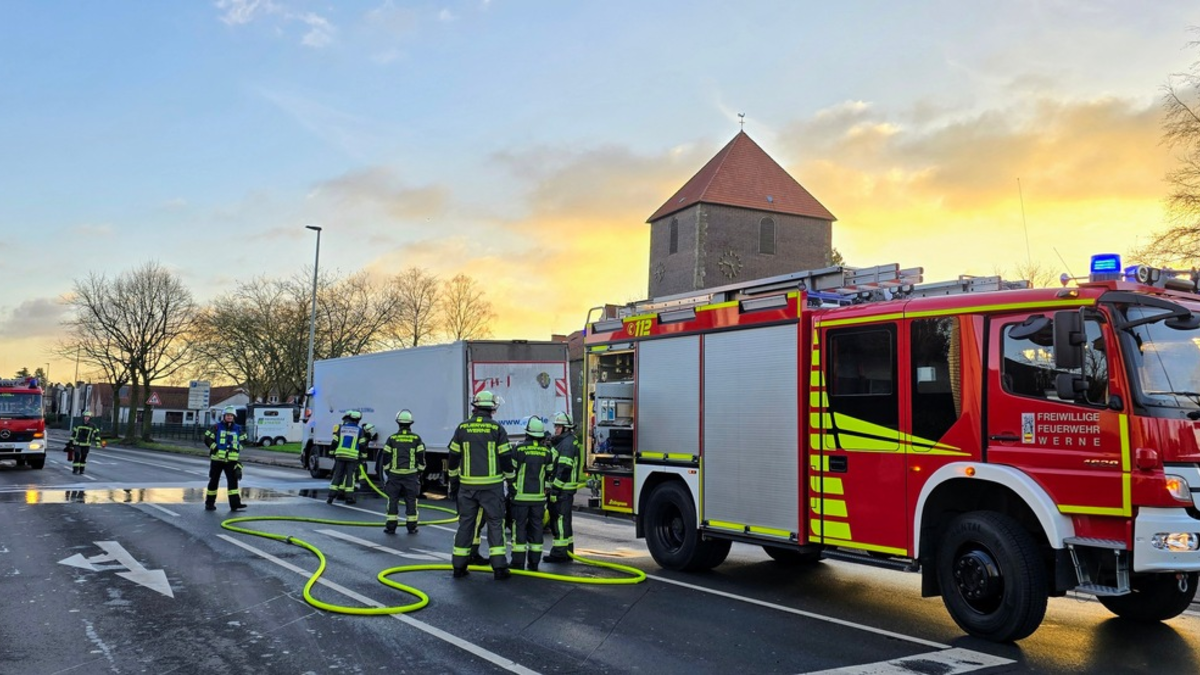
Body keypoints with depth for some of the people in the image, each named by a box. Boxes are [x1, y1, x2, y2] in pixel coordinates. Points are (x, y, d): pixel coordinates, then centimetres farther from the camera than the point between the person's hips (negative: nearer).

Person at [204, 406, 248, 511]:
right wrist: (215, 447, -13)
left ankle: (235, 503, -10)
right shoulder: (217, 427, -2)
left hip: (231, 460, 2)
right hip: (216, 459, -2)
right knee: (214, 481, 6)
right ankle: (209, 503, 17)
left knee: (233, 480, -7)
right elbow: (207, 439, -5)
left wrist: (237, 448, 4)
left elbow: (242, 439, 20)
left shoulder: (238, 429, 9)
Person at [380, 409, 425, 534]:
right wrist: (419, 472, 12)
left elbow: (386, 457, 2)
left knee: (393, 500, 7)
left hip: (394, 474, 0)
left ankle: (391, 527, 7)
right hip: (411, 475, 0)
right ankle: (412, 527, 9)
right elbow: (421, 457, 0)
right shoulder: (416, 438, -1)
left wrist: (386, 472, 14)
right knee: (411, 500, 6)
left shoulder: (392, 438, -1)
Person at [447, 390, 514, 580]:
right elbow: (506, 459, -4)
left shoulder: (462, 428, 3)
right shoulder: (496, 429, -5)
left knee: (465, 523, 10)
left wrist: (453, 481, 19)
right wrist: (510, 480, 9)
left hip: (467, 485, 2)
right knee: (495, 523, 3)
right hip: (492, 485, -2)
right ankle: (499, 567, -1)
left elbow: (453, 458, 8)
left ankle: (459, 566, 14)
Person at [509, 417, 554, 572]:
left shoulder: (519, 449, -9)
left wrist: (512, 489, 14)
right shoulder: (546, 451, 2)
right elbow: (549, 474, 9)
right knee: (536, 527, 8)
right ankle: (534, 562, 11)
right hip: (539, 496, 3)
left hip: (521, 495, -3)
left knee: (519, 526, 3)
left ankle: (518, 561, 3)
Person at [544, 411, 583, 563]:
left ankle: (559, 553, -5)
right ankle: (567, 552, 22)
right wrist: (554, 487, 23)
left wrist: (555, 490, -23)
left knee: (560, 519, -8)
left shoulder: (567, 443, -15)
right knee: (563, 520, 15)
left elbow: (564, 469, -23)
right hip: (565, 489, 11)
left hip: (563, 488, -11)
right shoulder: (563, 441, 19)